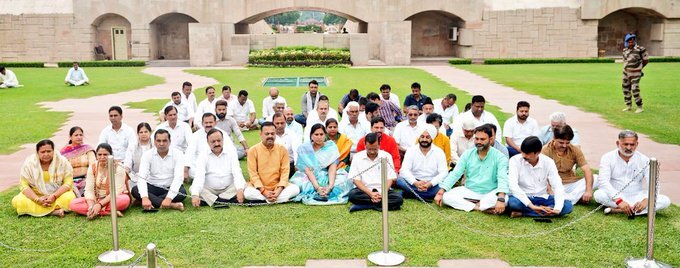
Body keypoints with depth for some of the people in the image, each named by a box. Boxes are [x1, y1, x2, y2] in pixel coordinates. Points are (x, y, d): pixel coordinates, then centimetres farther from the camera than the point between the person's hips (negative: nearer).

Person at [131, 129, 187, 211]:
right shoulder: (147, 155, -7)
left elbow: (178, 177, -22)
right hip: (152, 187, 2)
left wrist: (169, 198, -37)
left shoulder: (178, 154, -12)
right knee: (135, 190, -27)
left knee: (182, 192, -32)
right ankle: (171, 205, -34)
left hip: (171, 188, -2)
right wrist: (144, 197, -37)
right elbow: (142, 177, -18)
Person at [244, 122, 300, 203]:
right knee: (248, 193, -33)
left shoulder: (282, 149, 0)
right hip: (260, 187, -1)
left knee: (295, 189, -23)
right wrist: (264, 191, -19)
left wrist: (279, 190, -18)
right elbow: (253, 173, -9)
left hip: (277, 187, 2)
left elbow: (285, 171, -3)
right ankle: (281, 198, -25)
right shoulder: (253, 150, -5)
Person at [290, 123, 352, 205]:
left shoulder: (331, 146, -1)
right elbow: (308, 170, -14)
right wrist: (317, 187, -30)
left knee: (344, 180, -28)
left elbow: (332, 168, -12)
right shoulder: (304, 149, -4)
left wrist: (330, 186, -30)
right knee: (297, 181, -32)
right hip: (310, 178, -1)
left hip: (328, 177, 1)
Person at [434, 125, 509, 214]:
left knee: (505, 199, -35)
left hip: (489, 194, -3)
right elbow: (454, 174, -3)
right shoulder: (467, 154, 3)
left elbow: (502, 179, -22)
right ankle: (482, 208, -20)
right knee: (446, 196, -21)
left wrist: (501, 199, -41)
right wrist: (440, 192, -16)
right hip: (469, 192, 3)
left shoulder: (499, 157, -8)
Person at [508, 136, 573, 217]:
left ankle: (522, 212, -22)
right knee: (513, 202, -37)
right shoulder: (515, 160, -14)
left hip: (541, 198, 4)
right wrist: (531, 206, -36)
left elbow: (557, 186, -14)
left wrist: (557, 209, -32)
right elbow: (512, 185, -26)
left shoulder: (548, 162, -7)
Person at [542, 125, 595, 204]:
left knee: (596, 178, -15)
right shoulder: (546, 151, -11)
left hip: (571, 184, 4)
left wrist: (588, 190, -25)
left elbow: (587, 170, -8)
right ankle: (577, 197, -24)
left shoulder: (575, 150, 0)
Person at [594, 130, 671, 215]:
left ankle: (617, 210, -29)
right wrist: (619, 200, -34)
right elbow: (604, 182, -19)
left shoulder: (644, 160, 1)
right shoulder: (608, 158, -6)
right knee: (598, 194, -33)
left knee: (665, 200, -21)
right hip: (615, 197, -3)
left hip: (636, 198, 3)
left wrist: (646, 200, -28)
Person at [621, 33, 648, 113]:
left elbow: (646, 60, -6)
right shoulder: (625, 50, 2)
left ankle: (640, 107, 3)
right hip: (626, 72, 6)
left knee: (635, 90, -10)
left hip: (635, 74, -6)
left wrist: (638, 68, 6)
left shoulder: (640, 49, -16)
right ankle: (629, 106, 24)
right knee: (626, 89, 10)